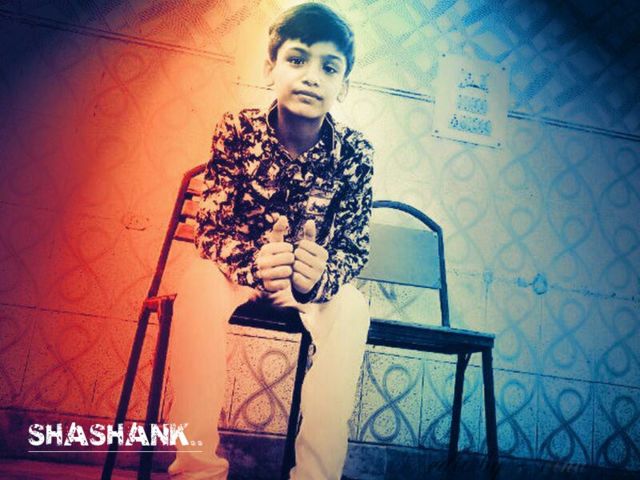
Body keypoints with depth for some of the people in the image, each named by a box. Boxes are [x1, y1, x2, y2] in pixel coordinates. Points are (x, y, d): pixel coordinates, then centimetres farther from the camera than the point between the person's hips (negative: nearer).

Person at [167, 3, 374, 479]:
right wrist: (254, 264, -38)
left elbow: (354, 248, -12)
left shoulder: (355, 152, -13)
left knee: (350, 307, -29)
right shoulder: (238, 129, -14)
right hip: (235, 267, 0)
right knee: (202, 281, -32)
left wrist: (320, 274, -37)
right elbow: (211, 229, -16)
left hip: (314, 278, 1)